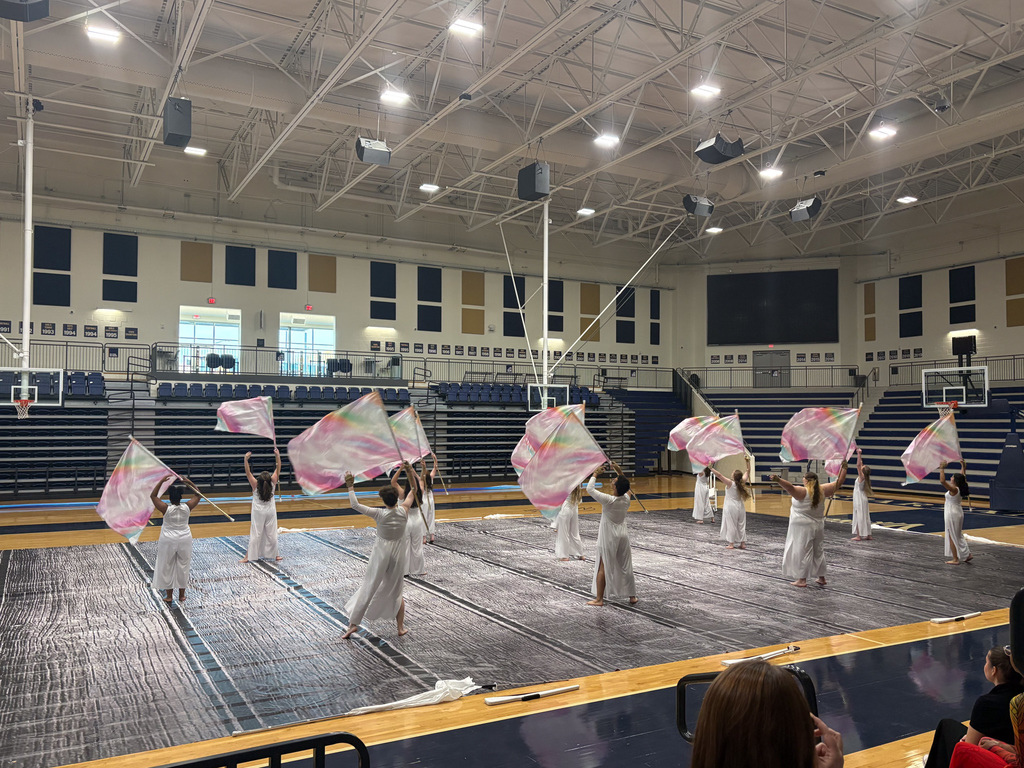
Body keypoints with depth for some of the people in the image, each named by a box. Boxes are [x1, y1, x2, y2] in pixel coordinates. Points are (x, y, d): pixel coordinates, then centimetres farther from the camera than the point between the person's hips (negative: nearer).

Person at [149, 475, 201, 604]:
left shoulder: (166, 509, -17)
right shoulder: (187, 507, -12)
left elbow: (153, 495, -6)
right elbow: (198, 494, 4)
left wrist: (162, 481, -10)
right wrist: (189, 482, -2)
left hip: (168, 541, -2)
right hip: (184, 540, 2)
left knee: (167, 568, 11)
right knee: (183, 567, 12)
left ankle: (169, 595, 18)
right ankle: (181, 595, 20)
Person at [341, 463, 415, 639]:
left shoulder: (379, 514, -19)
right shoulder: (404, 511, -11)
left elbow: (355, 505, -19)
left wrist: (350, 487, -13)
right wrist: (410, 474, 2)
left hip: (381, 553, -3)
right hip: (398, 554, 3)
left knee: (368, 588, 6)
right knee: (396, 591, 17)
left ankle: (353, 624, 8)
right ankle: (401, 627, 22)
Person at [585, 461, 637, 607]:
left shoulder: (609, 500, -23)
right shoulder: (626, 499, -8)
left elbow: (590, 488, -17)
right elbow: (625, 486, 14)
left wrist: (595, 473, -6)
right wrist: (618, 470, 7)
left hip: (609, 537, -5)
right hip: (623, 535, 5)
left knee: (603, 567, 4)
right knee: (625, 566, 15)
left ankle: (599, 599, 9)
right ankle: (632, 596, 23)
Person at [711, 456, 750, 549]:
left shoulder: (730, 483, -19)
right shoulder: (742, 483, -4)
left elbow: (719, 475, -25)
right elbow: (747, 472, 8)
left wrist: (710, 468, -23)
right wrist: (748, 462, 12)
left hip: (730, 507, -6)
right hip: (740, 507, 6)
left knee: (731, 525, 0)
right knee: (741, 525, 11)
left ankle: (731, 544, 2)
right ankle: (742, 543, 17)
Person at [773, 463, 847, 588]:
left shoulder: (802, 492, -15)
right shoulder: (822, 490, 1)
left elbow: (790, 487, -33)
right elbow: (838, 483, 8)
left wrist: (778, 480, -46)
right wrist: (844, 468, 17)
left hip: (803, 528, -6)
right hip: (818, 526, 6)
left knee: (803, 552, -2)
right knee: (819, 551, 16)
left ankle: (802, 580, 0)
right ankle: (821, 578, 24)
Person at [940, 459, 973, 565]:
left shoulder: (954, 489, -21)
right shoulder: (960, 488, 1)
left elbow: (942, 481, -34)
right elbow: (962, 476, 19)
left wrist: (942, 469, -28)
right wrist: (963, 466, 24)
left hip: (952, 514, -9)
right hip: (958, 513, 9)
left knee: (952, 537, -1)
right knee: (958, 536, 20)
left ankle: (956, 559, 4)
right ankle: (967, 554, 23)